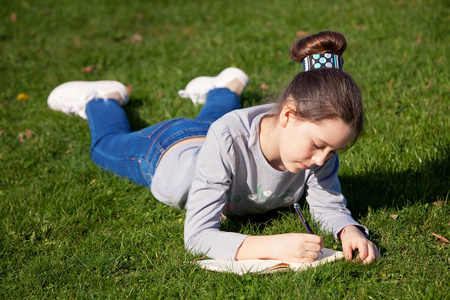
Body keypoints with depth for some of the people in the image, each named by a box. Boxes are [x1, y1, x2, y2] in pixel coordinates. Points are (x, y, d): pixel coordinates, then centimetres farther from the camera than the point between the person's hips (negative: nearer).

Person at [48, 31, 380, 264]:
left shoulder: (315, 133, -39)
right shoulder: (228, 140, -53)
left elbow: (330, 206, -27)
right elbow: (197, 236, -54)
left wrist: (349, 229, -51)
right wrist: (270, 246, -69)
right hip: (164, 150, -3)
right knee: (108, 143, 33)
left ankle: (225, 88, 70)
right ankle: (105, 98, 57)